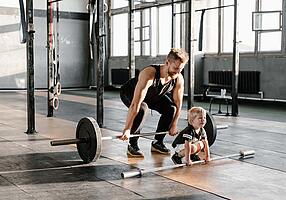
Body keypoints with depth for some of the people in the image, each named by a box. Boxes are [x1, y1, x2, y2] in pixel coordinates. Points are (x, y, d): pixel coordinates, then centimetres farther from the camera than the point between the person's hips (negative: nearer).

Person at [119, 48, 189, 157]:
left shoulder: (179, 79, -24)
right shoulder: (149, 74, -42)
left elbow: (178, 103, -9)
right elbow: (135, 104, -45)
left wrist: (174, 125, -6)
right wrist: (127, 129, -45)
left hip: (153, 95, 6)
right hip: (129, 93, -5)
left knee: (171, 109, -14)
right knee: (142, 109, -34)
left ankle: (157, 142, 3)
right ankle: (132, 145, -16)